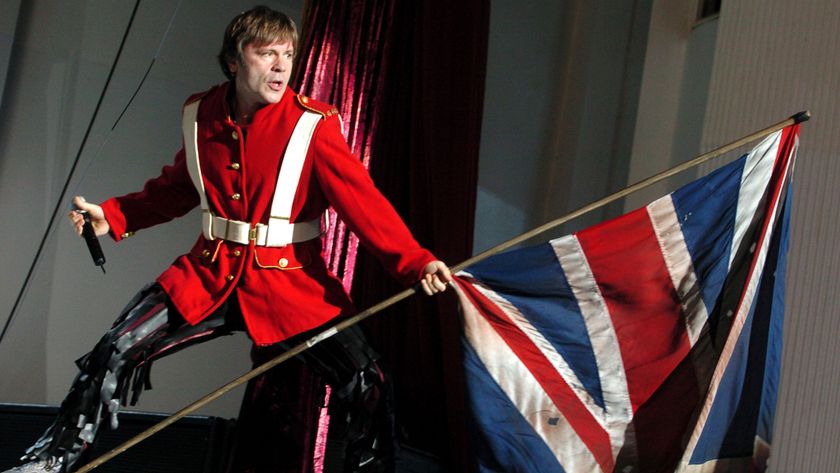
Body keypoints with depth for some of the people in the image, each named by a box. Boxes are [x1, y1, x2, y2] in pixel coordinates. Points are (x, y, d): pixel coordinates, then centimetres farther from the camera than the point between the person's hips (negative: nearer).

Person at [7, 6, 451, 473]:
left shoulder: (314, 125, -12)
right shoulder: (200, 115, 1)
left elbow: (361, 198, -19)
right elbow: (177, 187, 18)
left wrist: (415, 261, -31)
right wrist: (113, 216, 9)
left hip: (292, 281, -3)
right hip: (211, 274, 3)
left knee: (365, 383, -12)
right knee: (117, 352, -1)